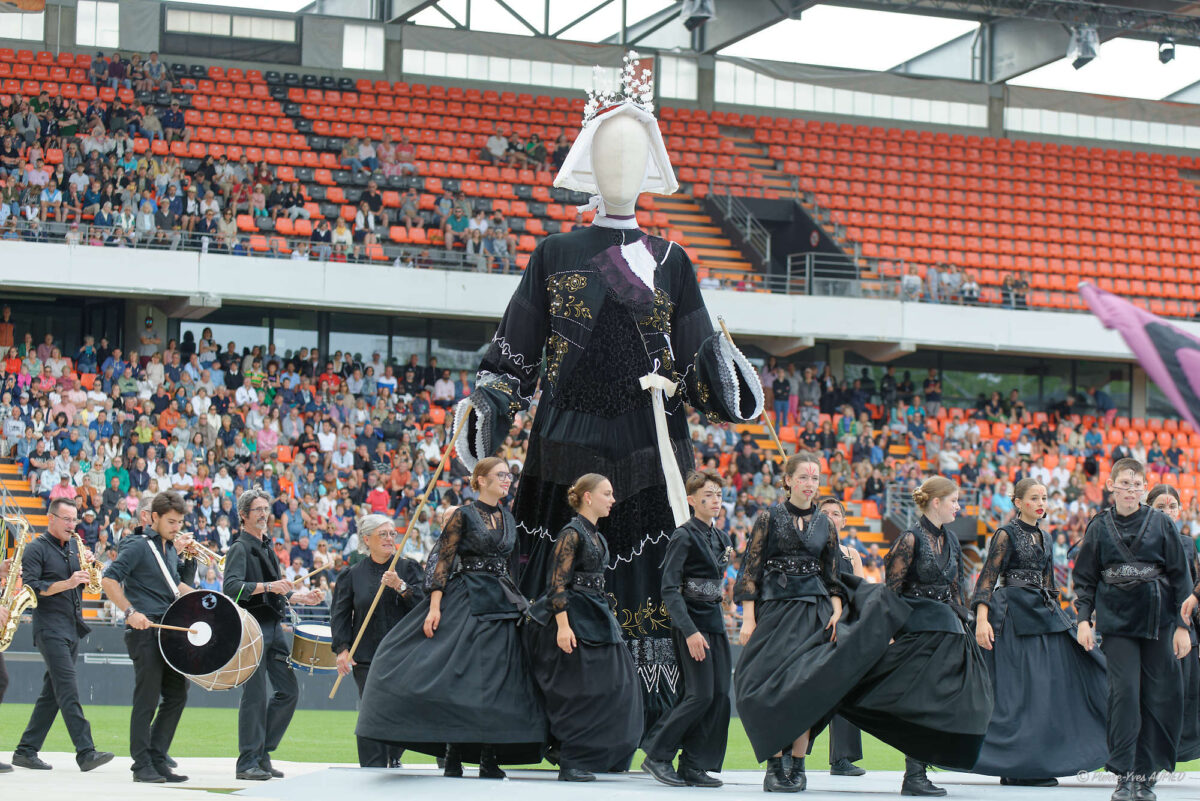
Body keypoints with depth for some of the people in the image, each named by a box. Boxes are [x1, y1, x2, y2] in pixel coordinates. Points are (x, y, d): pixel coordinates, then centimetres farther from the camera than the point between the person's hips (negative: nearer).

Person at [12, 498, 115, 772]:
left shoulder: (73, 546, 16)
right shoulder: (36, 549, -4)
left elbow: (86, 584, 19)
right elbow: (31, 587, -14)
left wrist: (87, 567, -1)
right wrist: (67, 583, -22)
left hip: (73, 627, 8)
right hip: (50, 628, -8)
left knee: (52, 692, 9)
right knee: (68, 690, -15)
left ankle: (26, 751, 15)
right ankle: (86, 752, -23)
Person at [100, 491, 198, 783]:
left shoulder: (170, 547, 16)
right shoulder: (137, 546, -8)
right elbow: (109, 580, -17)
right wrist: (130, 612, -24)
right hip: (145, 631, -8)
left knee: (177, 695, 7)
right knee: (147, 699, -6)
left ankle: (157, 759, 14)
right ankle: (142, 765, -1)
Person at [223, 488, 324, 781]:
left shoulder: (266, 547, 21)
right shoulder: (240, 548, -6)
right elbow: (231, 587, -22)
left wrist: (303, 598, 13)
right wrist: (266, 586, -30)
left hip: (273, 627, 8)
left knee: (289, 691, 6)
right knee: (255, 695, -8)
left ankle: (262, 753, 14)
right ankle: (248, 762, -2)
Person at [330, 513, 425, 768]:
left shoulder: (408, 568, 8)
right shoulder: (352, 574, 8)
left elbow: (422, 603, -2)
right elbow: (340, 614, 7)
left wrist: (400, 587, -18)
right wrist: (342, 648, -5)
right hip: (367, 658, -1)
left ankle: (394, 759, 25)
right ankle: (373, 769, -5)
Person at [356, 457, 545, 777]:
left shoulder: (507, 519, 15)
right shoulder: (464, 515, -4)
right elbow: (442, 559, -8)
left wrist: (519, 602, 17)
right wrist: (435, 607, -17)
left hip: (501, 604, 6)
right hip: (466, 602, -6)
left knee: (497, 676, 0)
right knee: (458, 674, -9)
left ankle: (489, 757, 2)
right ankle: (453, 754, -3)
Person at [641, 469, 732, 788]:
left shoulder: (722, 538, 14)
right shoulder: (684, 537, -10)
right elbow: (669, 589, -16)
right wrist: (690, 631, -22)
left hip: (715, 621, 8)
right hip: (691, 621, -8)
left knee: (720, 695, 1)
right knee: (701, 695, -13)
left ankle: (694, 766, 6)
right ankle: (657, 755, -2)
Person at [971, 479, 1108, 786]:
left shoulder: (1043, 537, 16)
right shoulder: (1006, 534, -6)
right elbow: (988, 578, -12)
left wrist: (1056, 615, 20)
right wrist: (981, 619, -22)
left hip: (1043, 613, 8)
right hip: (1015, 616, -8)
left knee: (1053, 685, 3)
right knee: (1019, 691, -7)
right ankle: (1018, 768, -2)